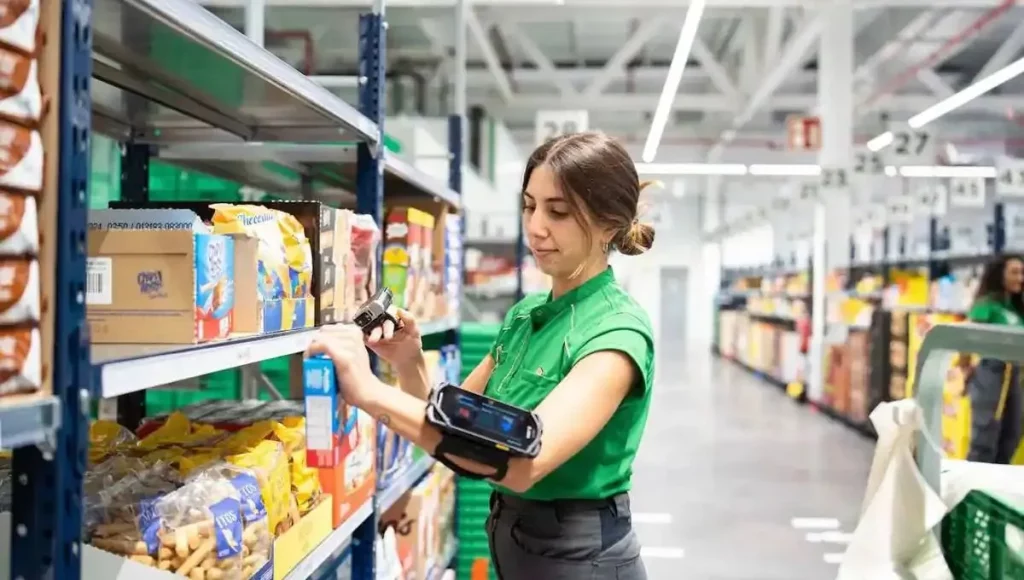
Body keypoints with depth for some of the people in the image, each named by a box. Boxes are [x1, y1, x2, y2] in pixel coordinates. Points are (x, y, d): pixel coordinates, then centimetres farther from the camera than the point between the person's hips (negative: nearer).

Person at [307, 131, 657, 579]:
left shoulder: (618, 330, -21)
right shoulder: (525, 313, 4)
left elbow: (525, 461, -35)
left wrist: (371, 392, -38)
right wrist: (410, 367, -13)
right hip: (513, 541, 7)